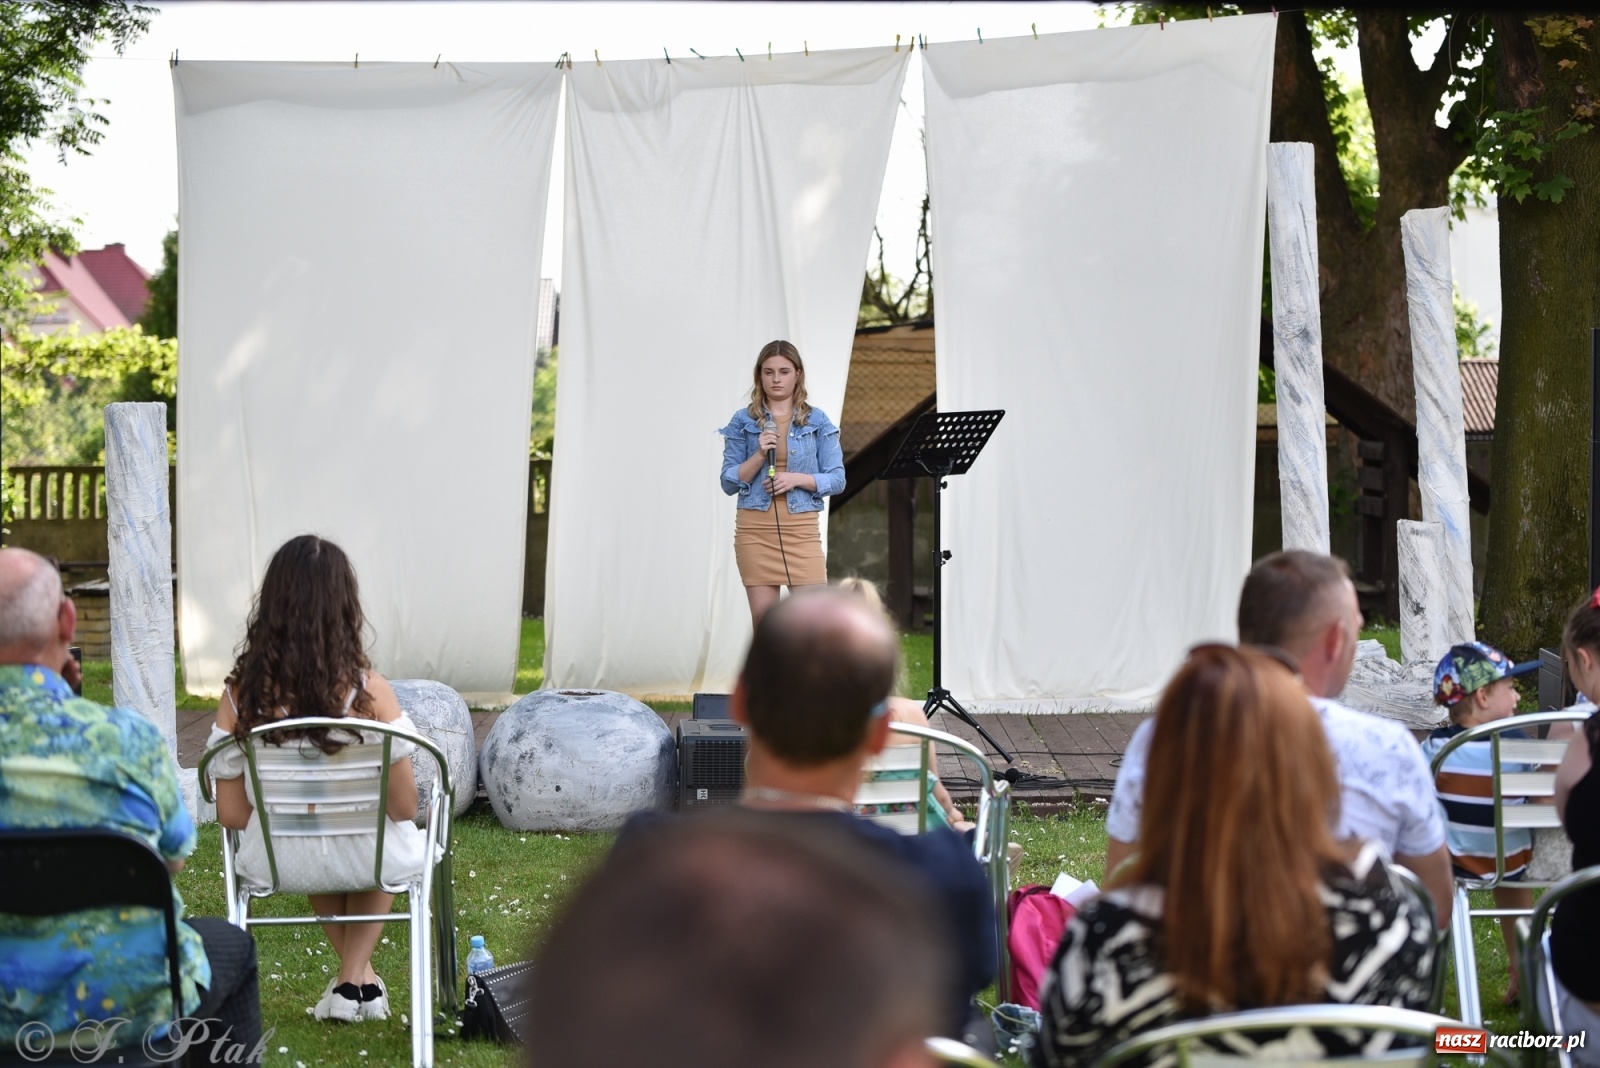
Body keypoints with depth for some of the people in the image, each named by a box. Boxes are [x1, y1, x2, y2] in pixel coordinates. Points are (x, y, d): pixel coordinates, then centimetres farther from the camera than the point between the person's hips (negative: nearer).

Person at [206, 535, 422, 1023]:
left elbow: (231, 814, -8)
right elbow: (404, 808, -13)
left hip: (276, 864, 2)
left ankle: (357, 978, 44)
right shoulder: (369, 691, -20)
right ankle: (355, 979, 37)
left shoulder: (240, 694, -13)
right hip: (369, 862, -2)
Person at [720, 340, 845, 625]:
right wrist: (759, 455, -11)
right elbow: (729, 483, 4)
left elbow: (837, 479, 3)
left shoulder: (817, 421, 5)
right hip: (755, 528, 1)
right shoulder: (743, 421, 6)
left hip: (802, 528, -1)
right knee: (763, 620, 1)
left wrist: (797, 478, -13)